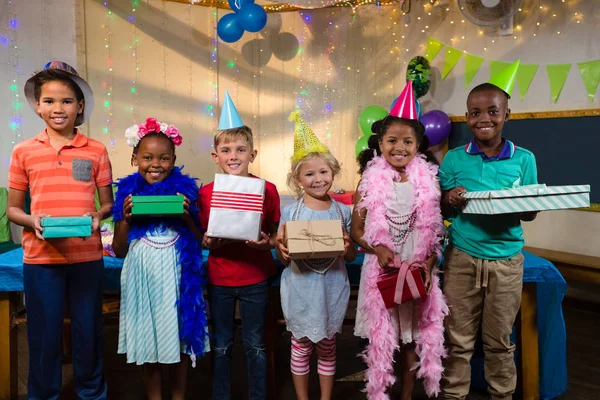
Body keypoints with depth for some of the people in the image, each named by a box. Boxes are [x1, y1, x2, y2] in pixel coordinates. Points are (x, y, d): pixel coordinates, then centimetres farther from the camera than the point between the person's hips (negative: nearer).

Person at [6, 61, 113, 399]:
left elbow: (108, 203, 8)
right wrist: (32, 221, -13)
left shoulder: (96, 151, 2)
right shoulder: (23, 152, 3)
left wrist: (97, 216, -13)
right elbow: (13, 208, 7)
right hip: (40, 258, 0)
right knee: (44, 334, 11)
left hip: (87, 256, 0)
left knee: (89, 331, 11)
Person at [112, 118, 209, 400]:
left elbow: (200, 241, 2)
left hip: (175, 274, -1)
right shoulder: (128, 192, 1)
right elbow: (119, 251, 4)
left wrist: (187, 217, -14)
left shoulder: (185, 190, -2)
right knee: (147, 343, 12)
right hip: (143, 275, 1)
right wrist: (126, 218, -10)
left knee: (179, 340, 11)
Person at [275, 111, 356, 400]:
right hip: (301, 289, -1)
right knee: (301, 346, 14)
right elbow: (283, 259, -3)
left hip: (332, 289, 1)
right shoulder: (290, 212, -8)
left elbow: (351, 256, 5)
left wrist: (347, 247, -16)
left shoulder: (342, 211, -2)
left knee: (327, 347, 16)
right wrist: (281, 247, -25)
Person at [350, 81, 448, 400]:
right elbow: (356, 230, -1)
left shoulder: (429, 182, -3)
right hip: (381, 271, -1)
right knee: (380, 338, 9)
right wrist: (378, 249, -18)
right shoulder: (370, 181, -5)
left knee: (412, 338, 13)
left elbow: (437, 233, 1)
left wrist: (428, 264, -12)